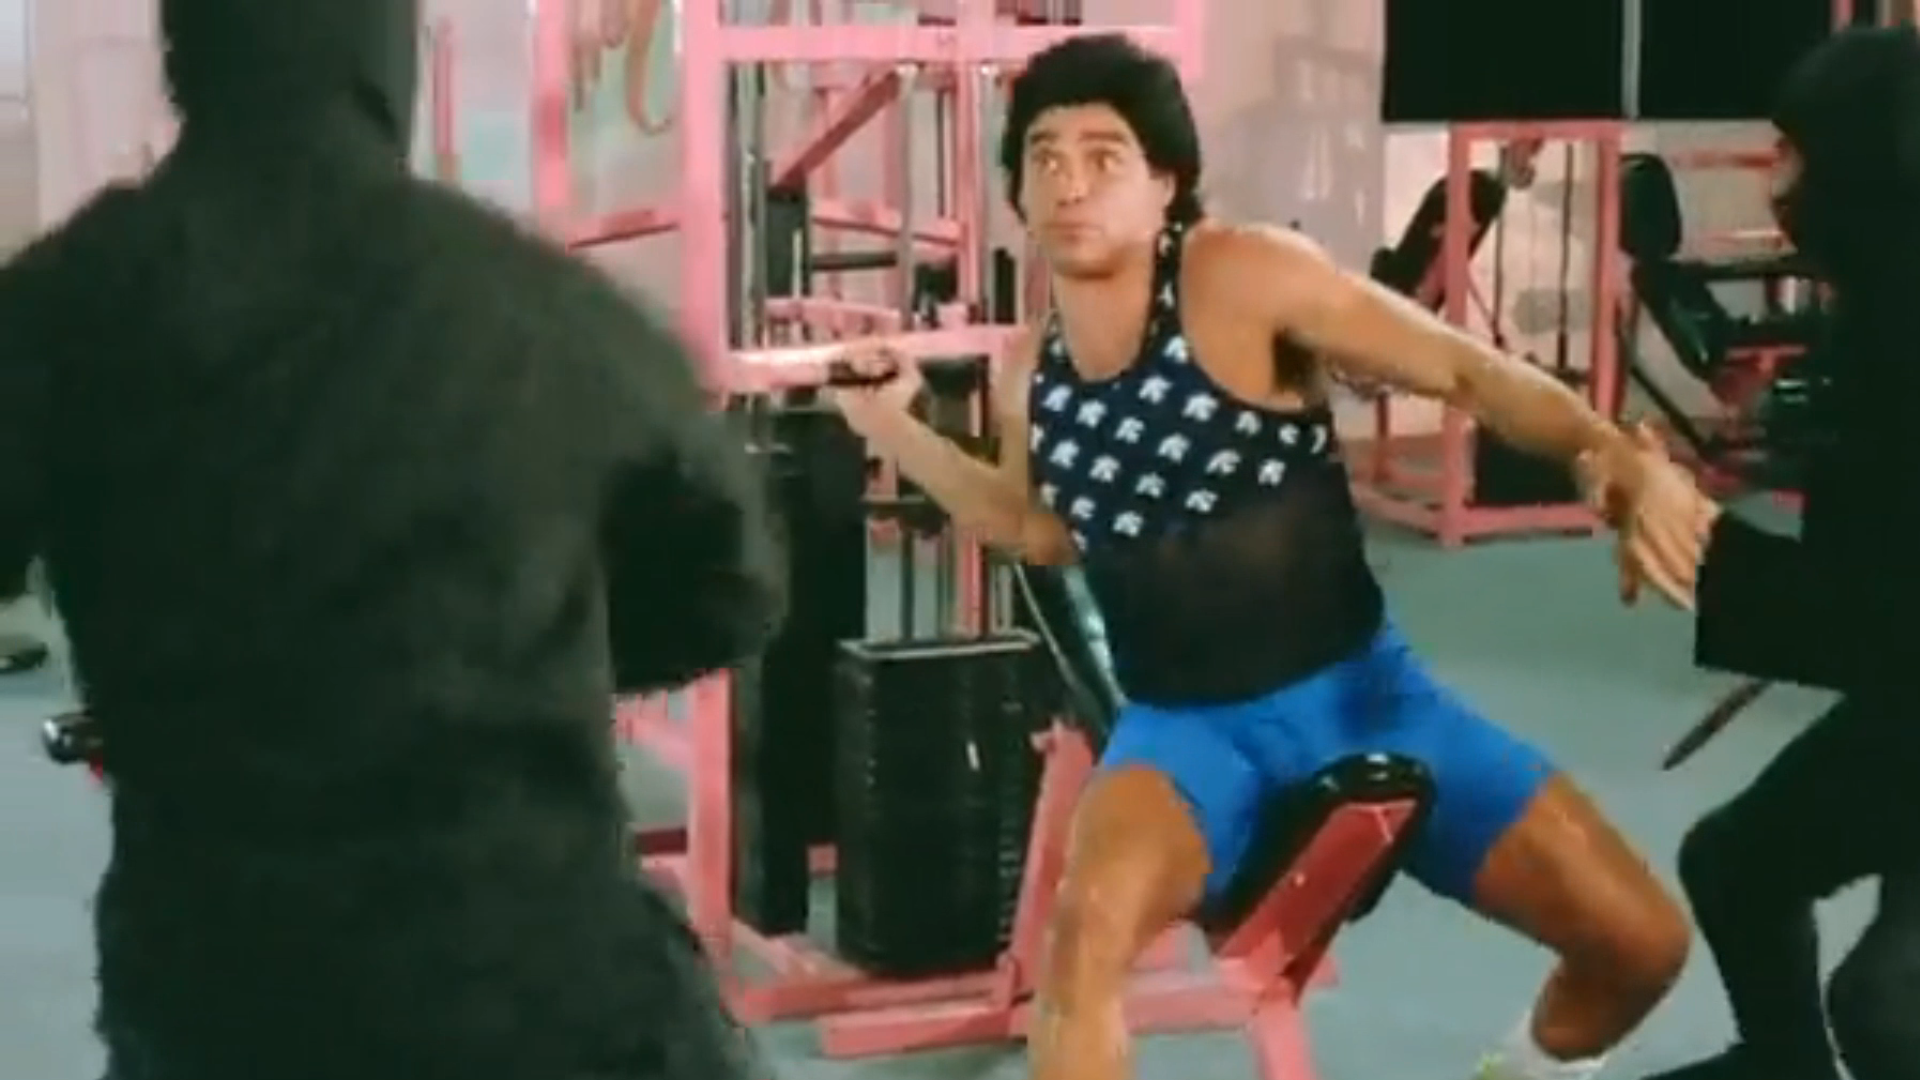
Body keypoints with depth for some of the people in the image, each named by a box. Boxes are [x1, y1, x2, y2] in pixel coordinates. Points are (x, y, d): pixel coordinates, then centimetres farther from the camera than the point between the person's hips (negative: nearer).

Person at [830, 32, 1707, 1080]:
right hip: (1187, 726, 1)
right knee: (1088, 926, -34)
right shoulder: (1031, 377, -3)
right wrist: (895, 429, 9)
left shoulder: (1243, 278, -17)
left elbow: (1467, 369, -16)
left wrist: (1623, 460, -31)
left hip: (1361, 691, -1)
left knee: (1643, 942, 1)